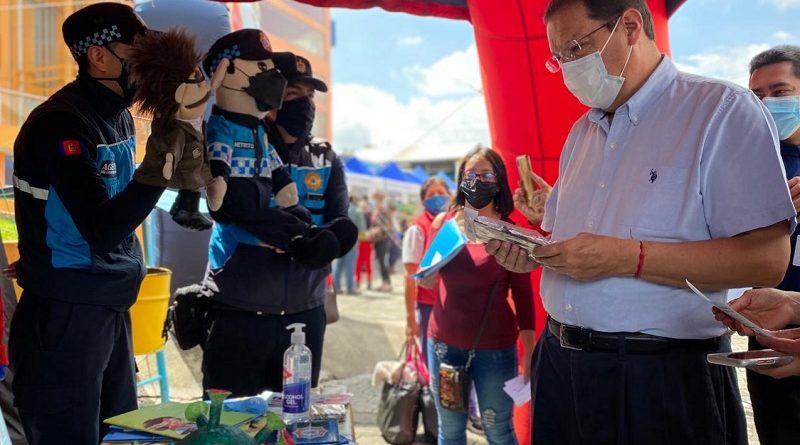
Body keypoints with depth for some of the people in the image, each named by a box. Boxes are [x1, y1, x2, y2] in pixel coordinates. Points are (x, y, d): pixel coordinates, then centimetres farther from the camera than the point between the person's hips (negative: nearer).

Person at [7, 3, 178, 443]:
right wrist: (154, 171, -32)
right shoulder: (61, 123, -17)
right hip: (65, 318, -8)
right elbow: (102, 231, -25)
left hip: (111, 308, 8)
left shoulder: (119, 117, 9)